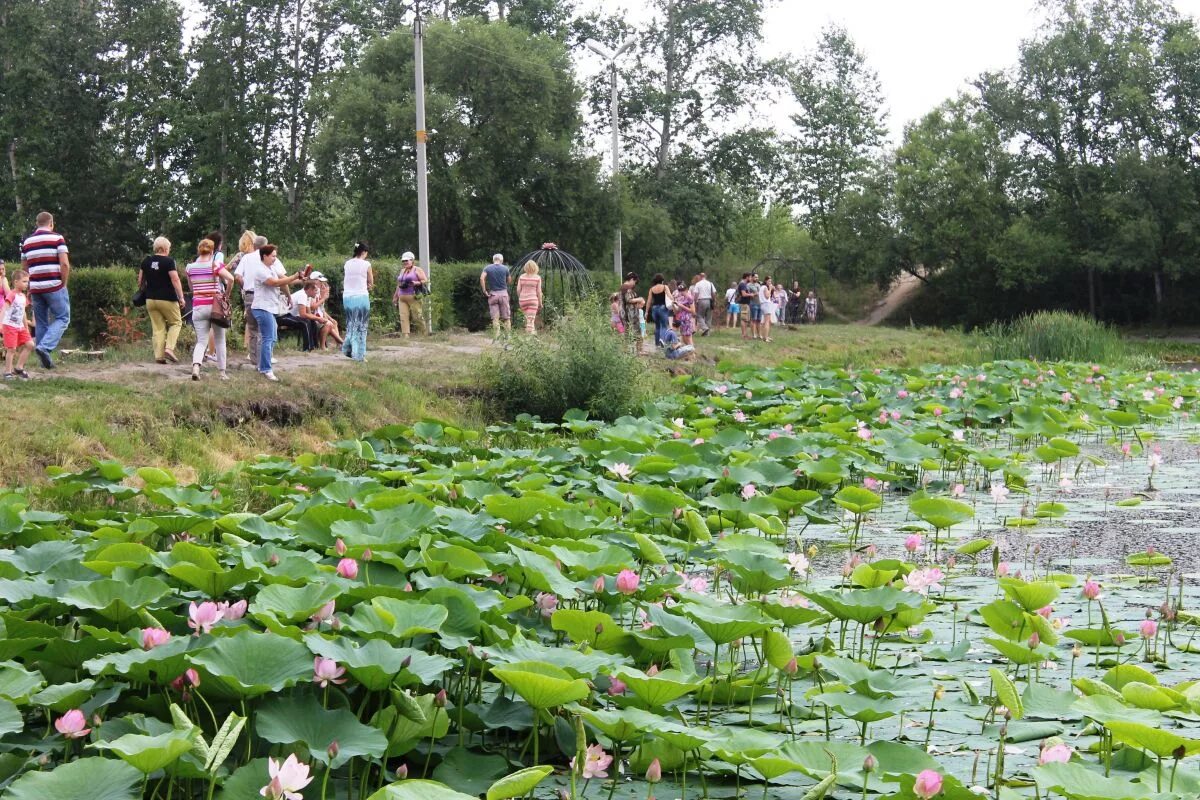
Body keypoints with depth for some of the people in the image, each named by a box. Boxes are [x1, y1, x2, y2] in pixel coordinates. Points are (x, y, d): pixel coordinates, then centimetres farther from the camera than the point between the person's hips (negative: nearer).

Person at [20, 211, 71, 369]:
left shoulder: (27, 241, 13)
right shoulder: (57, 238, -3)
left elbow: (24, 268, 16)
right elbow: (65, 264, -12)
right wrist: (64, 284, -1)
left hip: (35, 288, 5)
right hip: (54, 286, -5)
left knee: (41, 323, 12)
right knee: (62, 318, 4)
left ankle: (44, 359, 13)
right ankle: (45, 347, -16)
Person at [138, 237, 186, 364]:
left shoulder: (146, 261, 8)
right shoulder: (168, 261, -10)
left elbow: (140, 281, 12)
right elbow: (175, 280, -15)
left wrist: (143, 292, 26)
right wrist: (181, 298, -13)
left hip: (150, 300, 5)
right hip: (167, 299, -5)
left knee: (158, 328, 8)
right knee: (176, 322, 11)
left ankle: (159, 356, 2)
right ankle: (169, 348, -7)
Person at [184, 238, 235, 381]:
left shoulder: (190, 267, 4)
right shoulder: (216, 265, -7)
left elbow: (191, 287, 15)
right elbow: (230, 278, -21)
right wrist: (226, 294, -8)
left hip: (198, 307, 2)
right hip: (215, 306, -2)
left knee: (201, 341, 3)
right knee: (220, 341, 12)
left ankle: (196, 366, -24)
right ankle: (222, 372, 15)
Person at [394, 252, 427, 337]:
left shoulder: (417, 270, 4)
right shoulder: (402, 271, 22)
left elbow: (425, 281, -4)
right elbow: (398, 285, 27)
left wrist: (415, 283, -18)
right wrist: (396, 297, 23)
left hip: (413, 297, -6)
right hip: (402, 298, 6)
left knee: (418, 316, -5)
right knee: (403, 317, -9)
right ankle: (406, 336, -15)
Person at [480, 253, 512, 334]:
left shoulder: (487, 268, 1)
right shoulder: (505, 268, 2)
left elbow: (482, 278, -13)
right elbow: (509, 280, 9)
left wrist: (484, 290, -10)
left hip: (493, 293, 0)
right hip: (503, 293, 0)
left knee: (495, 318, 1)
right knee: (506, 317, 6)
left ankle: (496, 336, -3)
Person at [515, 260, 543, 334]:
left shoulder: (522, 277, 2)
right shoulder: (537, 277, -5)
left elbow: (518, 290, 2)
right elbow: (539, 291, -4)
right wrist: (540, 302, 4)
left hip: (522, 300, 3)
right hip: (533, 300, -3)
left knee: (527, 317, 20)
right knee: (531, 319, -5)